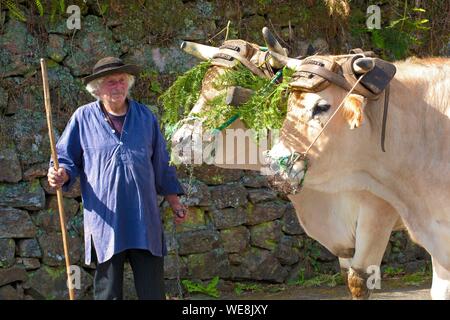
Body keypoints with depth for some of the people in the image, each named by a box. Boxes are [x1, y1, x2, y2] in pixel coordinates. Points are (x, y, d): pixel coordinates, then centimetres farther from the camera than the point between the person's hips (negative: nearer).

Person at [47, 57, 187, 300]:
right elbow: (67, 158, 5)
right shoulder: (84, 118, 2)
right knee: (108, 291, 3)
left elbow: (160, 165, 18)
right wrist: (61, 175, -17)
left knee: (152, 289, 3)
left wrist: (174, 202, 17)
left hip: (144, 219, 2)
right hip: (104, 218, -2)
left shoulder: (145, 117, 12)